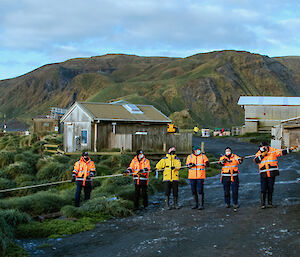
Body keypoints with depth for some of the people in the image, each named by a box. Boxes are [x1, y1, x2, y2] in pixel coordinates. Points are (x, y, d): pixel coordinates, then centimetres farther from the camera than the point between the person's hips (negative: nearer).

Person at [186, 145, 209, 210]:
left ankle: (202, 204, -2)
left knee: (200, 190, -8)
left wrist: (206, 163, -26)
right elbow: (188, 165, -2)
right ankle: (196, 204, 19)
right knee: (194, 190, 8)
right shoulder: (190, 156, 7)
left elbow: (207, 164, -3)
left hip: (200, 176, -3)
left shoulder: (203, 156, 4)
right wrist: (191, 165, -23)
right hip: (192, 176, 3)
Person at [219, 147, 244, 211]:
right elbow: (220, 162, -15)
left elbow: (239, 160, -14)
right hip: (225, 177, 1)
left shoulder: (234, 156, 3)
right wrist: (223, 161, -37)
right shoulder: (223, 157, 4)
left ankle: (235, 204, 2)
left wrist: (241, 159, -37)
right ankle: (227, 203, 22)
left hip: (234, 177, -1)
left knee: (235, 191, -4)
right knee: (226, 191, 8)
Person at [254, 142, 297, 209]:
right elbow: (256, 160, -8)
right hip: (263, 174, -1)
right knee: (263, 189, -5)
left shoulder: (273, 151, 4)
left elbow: (282, 152, 3)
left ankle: (270, 203, 18)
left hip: (272, 173, 1)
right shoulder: (259, 153, 5)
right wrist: (262, 155, -15)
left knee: (270, 189, 7)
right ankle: (262, 204, 1)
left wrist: (290, 149, -4)